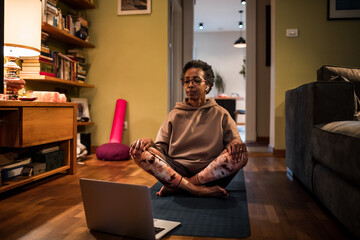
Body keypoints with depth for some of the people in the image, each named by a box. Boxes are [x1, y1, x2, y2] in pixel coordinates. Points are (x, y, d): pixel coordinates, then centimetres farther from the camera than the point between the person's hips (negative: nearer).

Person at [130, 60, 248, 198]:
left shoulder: (220, 114, 14)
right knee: (138, 150, -21)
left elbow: (234, 141, 8)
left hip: (211, 173, 0)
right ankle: (196, 189, -29)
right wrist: (150, 143, -12)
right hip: (177, 169, 1)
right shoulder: (174, 115, 16)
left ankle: (175, 186, -24)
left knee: (241, 154, -30)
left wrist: (236, 143, -16)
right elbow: (162, 148, 10)